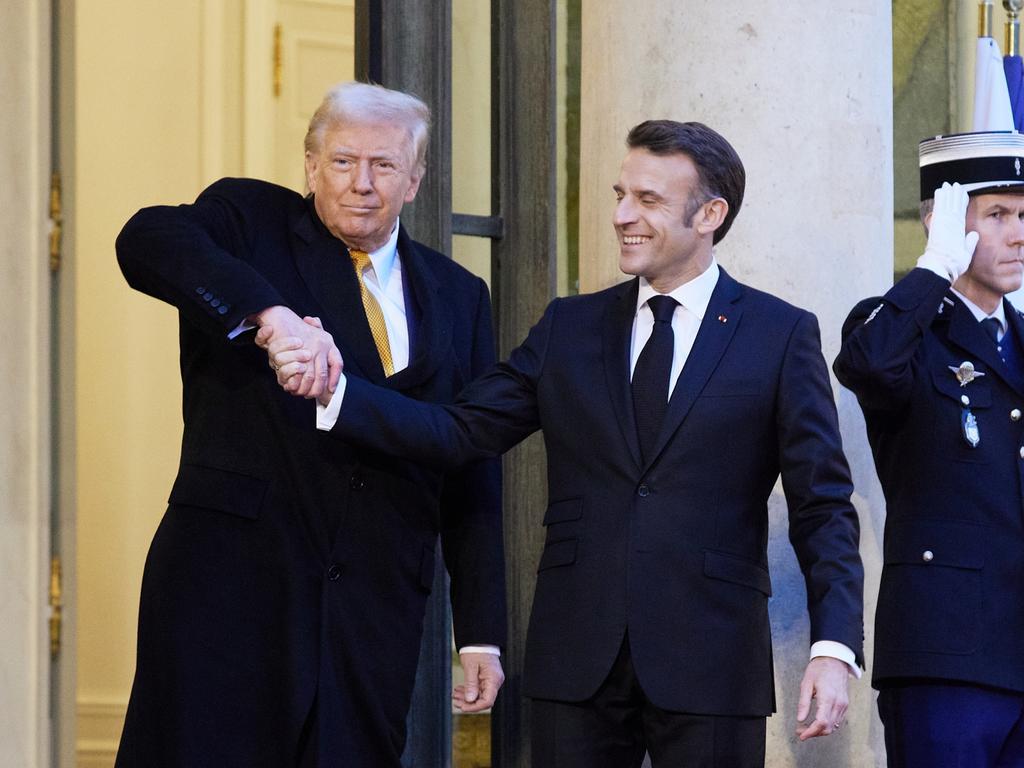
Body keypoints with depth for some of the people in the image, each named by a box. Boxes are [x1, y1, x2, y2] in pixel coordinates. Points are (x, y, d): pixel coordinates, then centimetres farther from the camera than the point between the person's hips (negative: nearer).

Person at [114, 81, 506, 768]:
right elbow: (148, 241, -17)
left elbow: (474, 478, 16)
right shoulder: (251, 220, 6)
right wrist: (270, 312, -32)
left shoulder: (459, 298, 17)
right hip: (233, 576, -3)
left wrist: (482, 632, 10)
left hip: (376, 603, 3)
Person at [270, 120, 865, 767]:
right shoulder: (570, 327, 13)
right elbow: (460, 433, 7)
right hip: (578, 662, 3)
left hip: (710, 662, -3)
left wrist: (835, 649, -12)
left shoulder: (782, 335, 2)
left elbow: (823, 508, -1)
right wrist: (334, 390, -7)